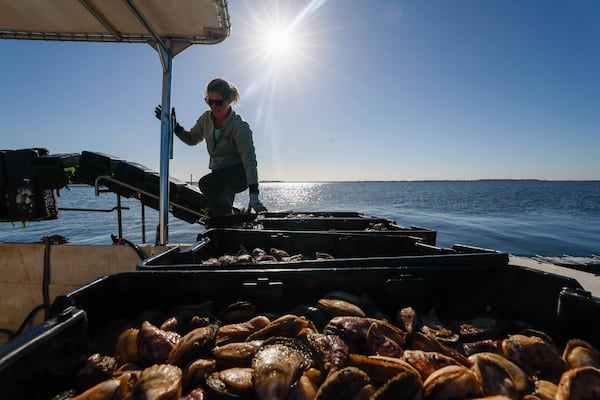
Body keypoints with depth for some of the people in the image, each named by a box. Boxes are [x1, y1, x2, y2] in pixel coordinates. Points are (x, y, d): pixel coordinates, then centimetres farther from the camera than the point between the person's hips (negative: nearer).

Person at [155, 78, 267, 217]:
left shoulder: (240, 127, -18)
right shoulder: (206, 119, 1)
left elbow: (249, 160, -24)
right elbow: (192, 139, 20)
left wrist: (254, 196, -32)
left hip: (239, 173, -6)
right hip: (219, 173, 7)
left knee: (206, 183, -32)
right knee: (215, 215, -1)